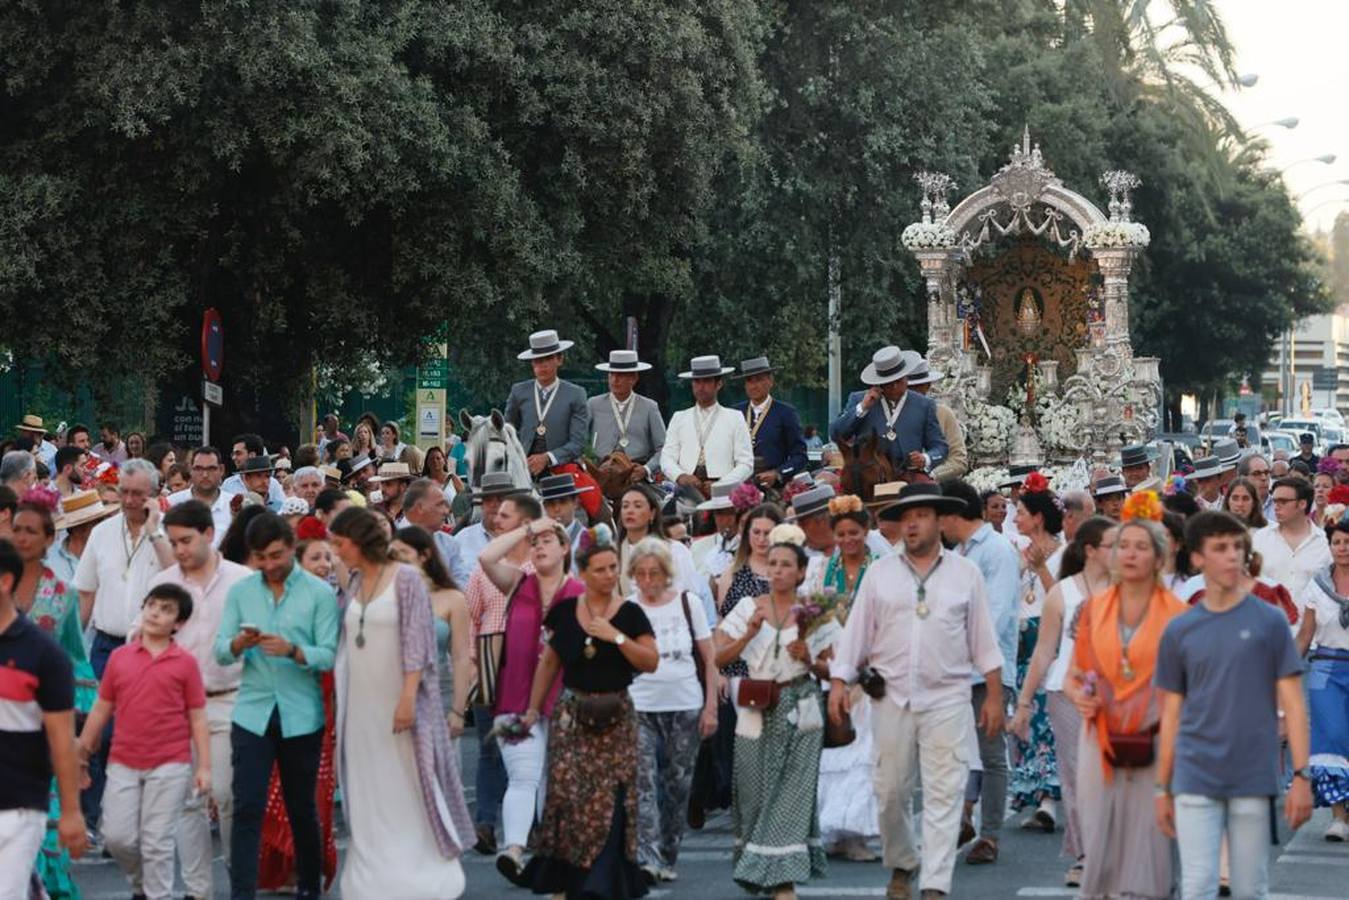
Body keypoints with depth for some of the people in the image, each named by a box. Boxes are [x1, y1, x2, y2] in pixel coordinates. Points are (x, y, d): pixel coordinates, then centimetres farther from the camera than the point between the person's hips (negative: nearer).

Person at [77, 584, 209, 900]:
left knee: (157, 842, -1)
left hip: (169, 766, -3)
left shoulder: (185, 663, -1)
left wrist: (204, 767, -5)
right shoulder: (119, 657, 5)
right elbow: (101, 710, 11)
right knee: (116, 836, 3)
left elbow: (198, 719, 0)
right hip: (123, 764, 3)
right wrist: (80, 755, 11)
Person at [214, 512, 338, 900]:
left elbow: (330, 654, -10)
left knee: (301, 807, 11)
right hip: (252, 712, 1)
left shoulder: (319, 593, -3)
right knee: (247, 808, -4)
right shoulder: (240, 592, 6)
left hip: (301, 715, -1)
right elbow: (221, 652, 1)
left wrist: (293, 650, -27)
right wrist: (240, 643, -20)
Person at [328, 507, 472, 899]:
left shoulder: (405, 578, -8)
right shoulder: (354, 584, 11)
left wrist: (408, 698, -17)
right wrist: (341, 704, 9)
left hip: (398, 702, -6)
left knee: (411, 790, -1)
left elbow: (416, 639, -12)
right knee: (369, 797, 7)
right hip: (361, 702, 6)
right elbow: (346, 643, 14)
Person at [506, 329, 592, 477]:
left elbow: (578, 443, -1)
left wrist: (547, 458, -14)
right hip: (524, 469, 1)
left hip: (561, 469, -1)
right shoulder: (519, 392, 12)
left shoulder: (576, 395, 5)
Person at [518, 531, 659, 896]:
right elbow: (548, 662, 13)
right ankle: (564, 878, 9)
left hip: (615, 718, -1)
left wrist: (617, 637, -15)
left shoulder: (630, 613, 0)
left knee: (610, 800, -7)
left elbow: (651, 661, -5)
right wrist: (534, 707, 11)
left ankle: (601, 882, -1)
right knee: (567, 794, -3)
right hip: (571, 715, 1)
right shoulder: (564, 612, 5)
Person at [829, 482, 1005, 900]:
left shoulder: (965, 573, 5)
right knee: (891, 792, 8)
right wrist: (839, 682, -3)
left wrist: (995, 695, 4)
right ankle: (900, 866, 29)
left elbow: (982, 638, 6)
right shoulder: (880, 573, 7)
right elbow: (856, 631, 6)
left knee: (943, 795, -6)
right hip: (892, 697, 2)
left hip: (947, 698, -2)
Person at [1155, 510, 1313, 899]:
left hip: (1253, 779, -1)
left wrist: (1301, 775, -6)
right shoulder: (1179, 631, 6)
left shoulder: (1269, 622, 2)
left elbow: (1292, 704, 1)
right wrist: (1162, 788, 10)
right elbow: (1172, 715, 11)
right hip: (1195, 780, 1)